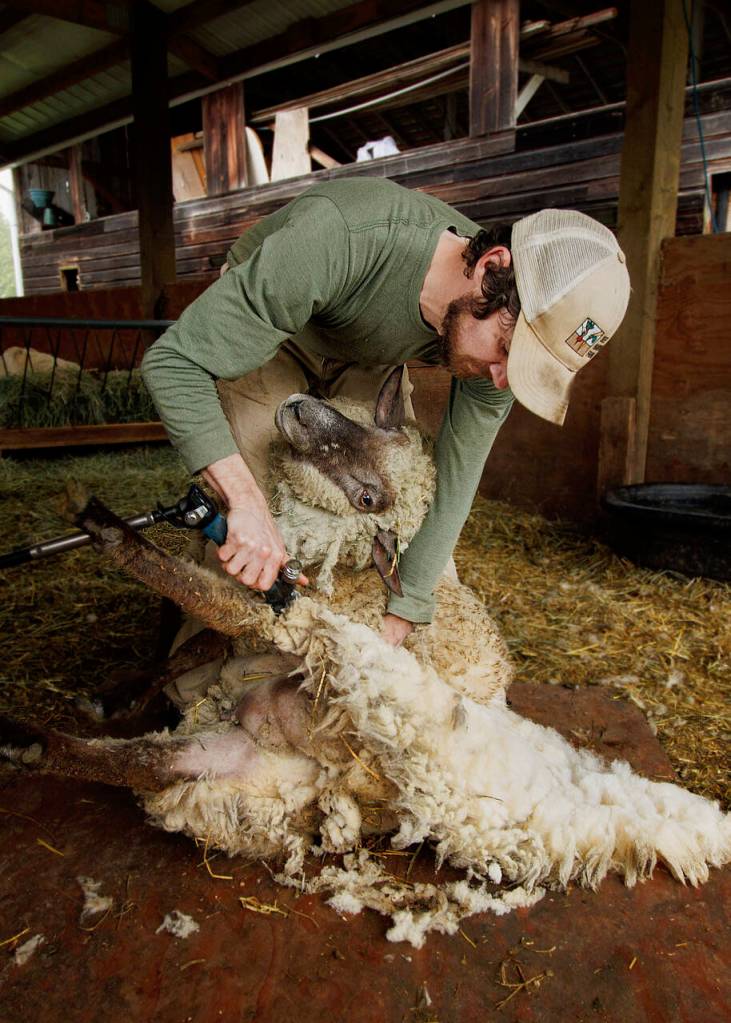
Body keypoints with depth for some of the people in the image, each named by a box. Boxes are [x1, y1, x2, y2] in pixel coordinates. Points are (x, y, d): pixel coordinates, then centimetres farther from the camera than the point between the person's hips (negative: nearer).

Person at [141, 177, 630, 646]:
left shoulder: (496, 323, -28)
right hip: (264, 319, -3)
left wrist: (398, 621, -22)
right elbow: (174, 360, -40)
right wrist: (246, 500, -51)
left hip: (365, 354, 4)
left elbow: (452, 488, -20)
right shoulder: (337, 242, -46)